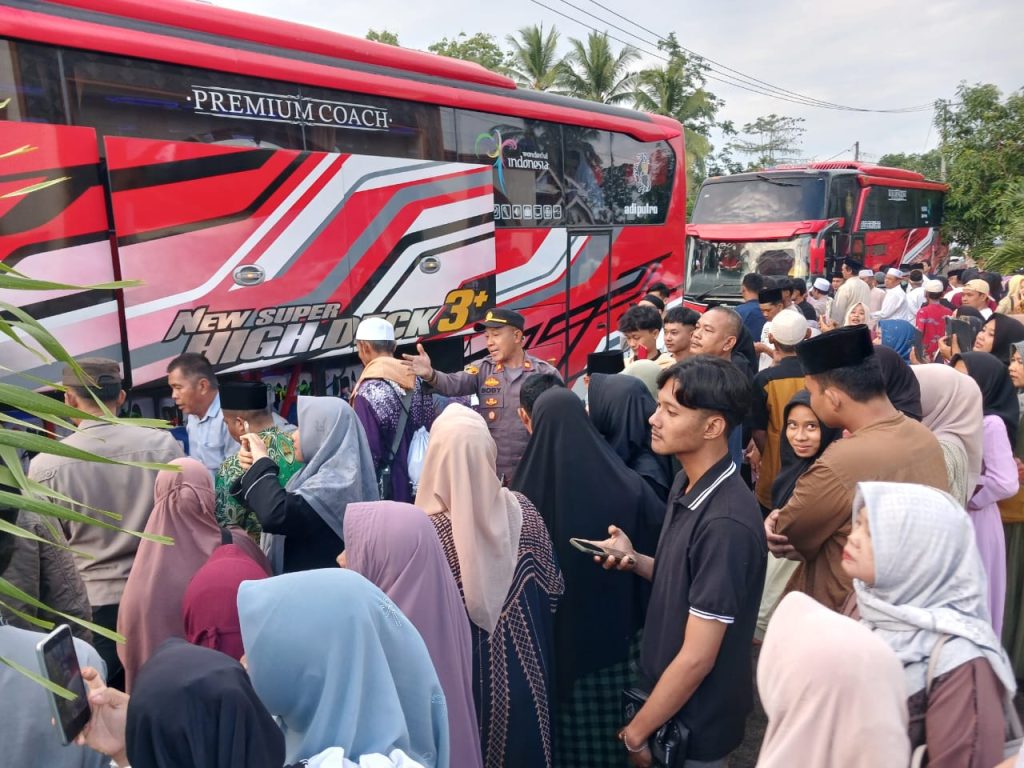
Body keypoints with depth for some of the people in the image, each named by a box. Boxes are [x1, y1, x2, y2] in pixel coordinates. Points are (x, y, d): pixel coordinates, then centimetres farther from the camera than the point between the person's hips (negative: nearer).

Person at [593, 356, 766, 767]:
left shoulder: (725, 523, -30)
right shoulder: (687, 483, -4)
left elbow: (697, 657, -25)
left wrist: (636, 732, -14)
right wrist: (634, 560, -9)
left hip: (694, 721, -7)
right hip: (665, 692, 7)